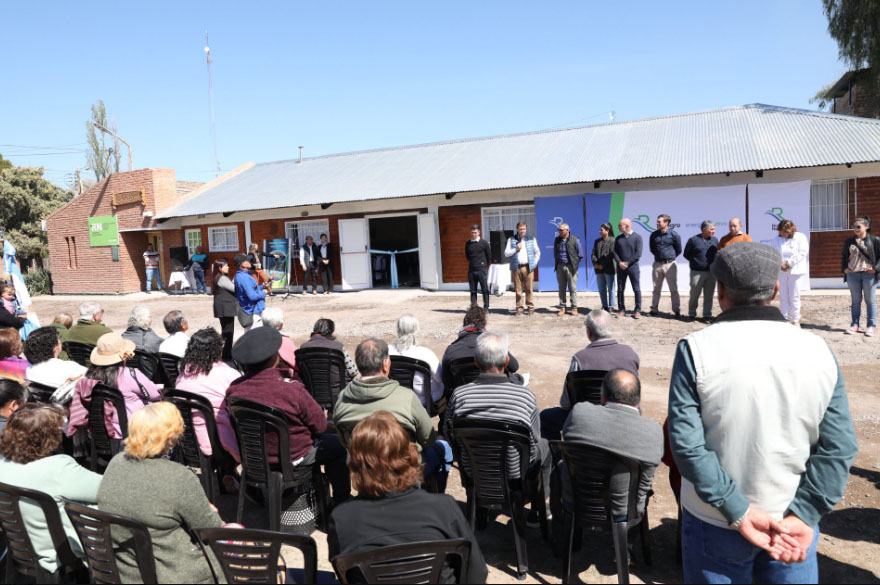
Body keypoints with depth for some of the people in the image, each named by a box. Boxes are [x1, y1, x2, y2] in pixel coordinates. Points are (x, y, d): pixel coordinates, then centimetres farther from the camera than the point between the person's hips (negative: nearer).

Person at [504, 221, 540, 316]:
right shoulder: (511, 240, 11)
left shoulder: (531, 239, 12)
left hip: (528, 267, 0)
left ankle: (530, 307, 6)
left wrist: (534, 263, 5)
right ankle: (519, 308, 7)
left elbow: (537, 252, 15)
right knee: (518, 289, 0)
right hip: (516, 267, 0)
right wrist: (516, 249, -6)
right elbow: (506, 253, 7)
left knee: (529, 289, -3)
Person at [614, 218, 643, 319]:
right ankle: (621, 310, 12)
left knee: (637, 289, -1)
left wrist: (627, 263, -13)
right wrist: (620, 263, -11)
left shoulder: (637, 237, -1)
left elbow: (638, 253, -8)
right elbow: (615, 252, 6)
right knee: (620, 289, 4)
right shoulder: (618, 238, 11)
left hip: (632, 266, -4)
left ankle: (638, 311, 5)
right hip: (621, 267, 4)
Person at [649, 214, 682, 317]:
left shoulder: (674, 234, -5)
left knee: (674, 289, 0)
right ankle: (654, 310, 15)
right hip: (657, 264, 3)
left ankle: (677, 310, 6)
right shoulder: (654, 234, 4)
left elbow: (678, 250, 5)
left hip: (670, 264, -3)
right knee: (656, 289, 9)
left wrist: (670, 257, 10)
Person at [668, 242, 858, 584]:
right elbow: (839, 446, -7)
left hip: (715, 525, -2)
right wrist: (804, 516, -9)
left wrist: (737, 512, -15)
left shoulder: (697, 349, -14)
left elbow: (686, 442, -19)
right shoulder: (817, 350, -5)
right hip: (793, 523, 2)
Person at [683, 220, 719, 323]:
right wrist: (695, 261, 0)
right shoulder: (693, 240, -4)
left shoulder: (714, 240, 9)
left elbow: (716, 253, 20)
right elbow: (686, 254, 4)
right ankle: (692, 314, 17)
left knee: (709, 295, 5)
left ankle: (707, 315, 13)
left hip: (711, 272, 4)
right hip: (697, 272, -3)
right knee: (694, 294, 3)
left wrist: (714, 263, 5)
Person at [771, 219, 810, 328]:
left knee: (794, 296, -1)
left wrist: (788, 263, -14)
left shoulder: (800, 238, 1)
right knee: (783, 296, 3)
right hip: (780, 271, 3)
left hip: (795, 271, -3)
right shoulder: (776, 239, 11)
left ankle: (796, 320, 10)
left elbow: (802, 253, -8)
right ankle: (786, 319, 10)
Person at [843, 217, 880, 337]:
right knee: (855, 300, 8)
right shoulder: (849, 241, 10)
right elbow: (844, 256, 18)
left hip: (869, 274, -3)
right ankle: (854, 325, 12)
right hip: (852, 274, 3)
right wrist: (844, 268, 4)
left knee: (870, 301, 3)